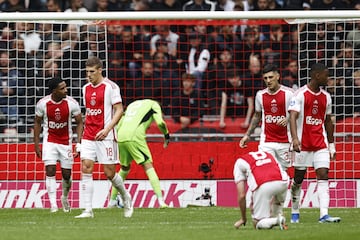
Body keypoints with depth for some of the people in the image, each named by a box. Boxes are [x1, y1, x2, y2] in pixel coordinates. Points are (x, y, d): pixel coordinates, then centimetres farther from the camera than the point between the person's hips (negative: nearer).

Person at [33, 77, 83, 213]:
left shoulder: (71, 103, -14)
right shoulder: (43, 103, -12)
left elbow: (79, 123, -3)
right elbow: (37, 123, 2)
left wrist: (78, 143, -12)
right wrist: (36, 145, 2)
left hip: (66, 142, 1)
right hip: (49, 141, -1)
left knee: (66, 174, 5)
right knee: (50, 171, -14)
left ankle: (65, 198, 33)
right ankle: (53, 204, -12)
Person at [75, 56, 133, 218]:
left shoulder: (110, 87, -7)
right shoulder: (86, 88, 13)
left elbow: (119, 110, -10)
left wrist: (107, 129, -20)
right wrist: (86, 130, 16)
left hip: (106, 137, -5)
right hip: (88, 137, 6)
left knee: (109, 173, -1)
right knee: (86, 169, -7)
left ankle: (126, 197, 26)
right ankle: (88, 210, -8)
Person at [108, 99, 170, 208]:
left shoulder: (132, 105, 33)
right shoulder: (154, 104, 16)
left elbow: (118, 125, 27)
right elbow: (160, 122, 0)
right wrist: (166, 135, 17)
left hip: (120, 138, 6)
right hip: (134, 137, -6)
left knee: (125, 168, 23)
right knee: (148, 166, -4)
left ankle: (112, 200, 26)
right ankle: (160, 200, -14)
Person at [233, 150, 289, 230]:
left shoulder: (239, 162, 25)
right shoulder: (268, 155, 38)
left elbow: (241, 196, 18)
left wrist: (243, 219, 29)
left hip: (263, 186, -4)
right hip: (283, 182, 4)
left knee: (257, 223, 14)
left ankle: (277, 220, -12)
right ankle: (278, 216, 19)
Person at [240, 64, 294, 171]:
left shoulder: (288, 93, -5)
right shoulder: (260, 95, 8)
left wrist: (288, 120, -25)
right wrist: (247, 135, 17)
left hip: (284, 142, -2)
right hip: (266, 142, 2)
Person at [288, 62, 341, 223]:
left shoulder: (326, 97, 10)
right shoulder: (300, 94, -8)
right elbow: (293, 117, -18)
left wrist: (331, 145, 19)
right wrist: (295, 138, -32)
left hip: (321, 144, 4)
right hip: (303, 143, -4)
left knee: (323, 176, -9)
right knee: (298, 178, 6)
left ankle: (324, 214, -17)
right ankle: (295, 213, 22)